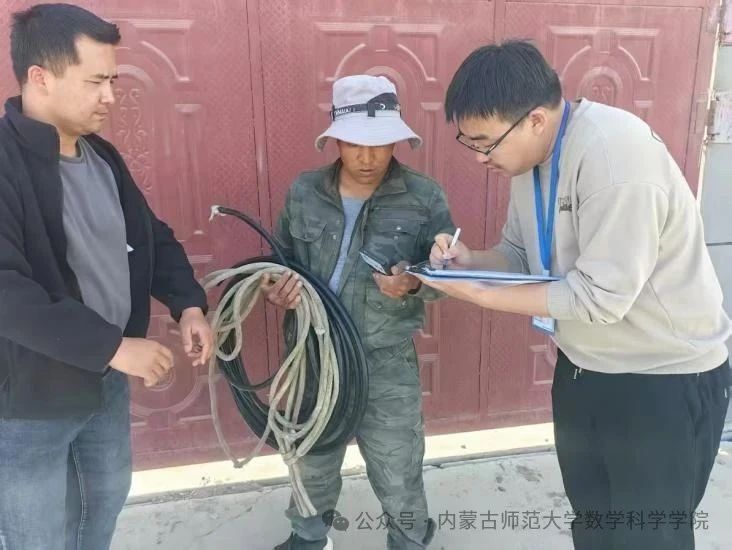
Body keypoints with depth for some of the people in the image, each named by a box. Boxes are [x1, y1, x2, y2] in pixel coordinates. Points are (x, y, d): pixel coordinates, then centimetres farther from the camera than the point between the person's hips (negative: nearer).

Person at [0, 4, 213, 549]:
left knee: (107, 499, 26)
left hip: (106, 381, 7)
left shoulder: (101, 156, 4)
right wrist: (112, 346, -29)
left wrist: (189, 304, -6)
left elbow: (153, 236, 10)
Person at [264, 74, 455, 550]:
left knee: (398, 475, 13)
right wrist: (278, 285, -13)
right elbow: (282, 257, 9)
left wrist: (413, 284, -27)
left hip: (387, 365, -3)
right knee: (312, 462, 25)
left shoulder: (425, 198, -11)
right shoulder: (304, 193, -3)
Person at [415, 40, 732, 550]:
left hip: (665, 381, -7)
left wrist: (477, 294, -25)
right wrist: (470, 259, -12)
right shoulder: (532, 154, -1)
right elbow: (522, 253, 8)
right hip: (582, 370, 8)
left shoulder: (615, 153, -28)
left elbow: (600, 298, -29)